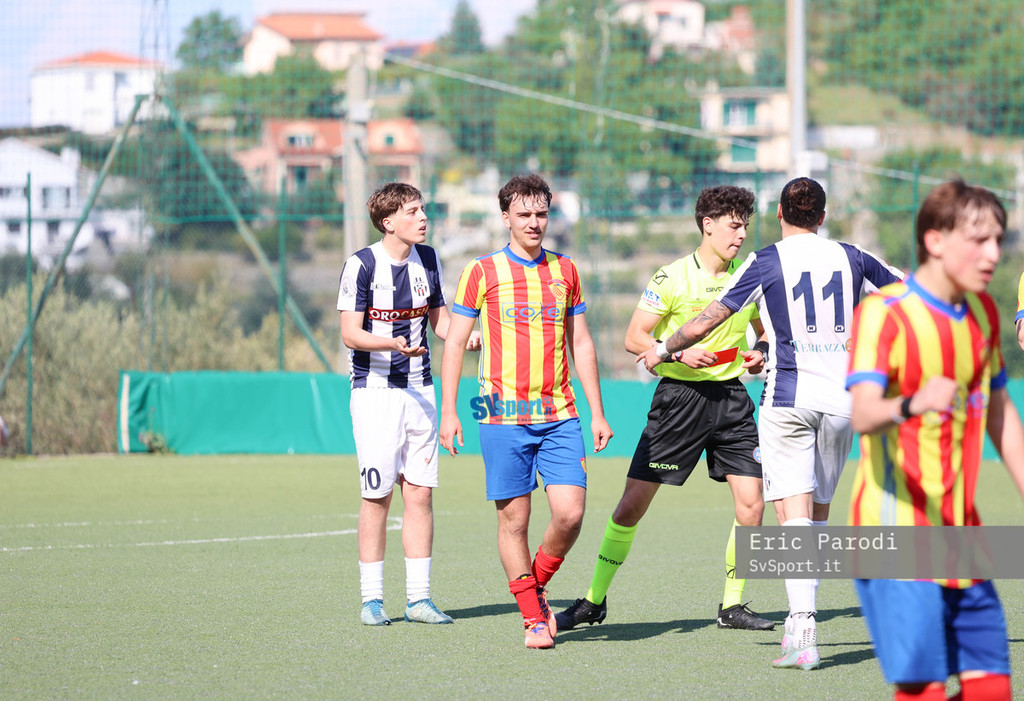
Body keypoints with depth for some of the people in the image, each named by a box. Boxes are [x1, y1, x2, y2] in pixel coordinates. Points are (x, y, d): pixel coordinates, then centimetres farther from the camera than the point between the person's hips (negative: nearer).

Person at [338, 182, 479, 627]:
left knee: (420, 492, 3)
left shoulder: (428, 260, 7)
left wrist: (465, 335, -6)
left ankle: (418, 598, 7)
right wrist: (394, 343, -28)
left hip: (420, 389, 5)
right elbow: (351, 334, -12)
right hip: (374, 391, -5)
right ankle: (372, 599, 6)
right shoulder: (361, 264, -10)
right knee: (377, 496, -4)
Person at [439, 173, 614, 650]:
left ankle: (537, 586, 17)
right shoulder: (482, 273, 2)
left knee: (570, 512, -9)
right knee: (514, 519, -1)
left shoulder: (565, 271, 12)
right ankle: (534, 618, 10)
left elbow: (581, 345, 17)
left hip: (559, 415, 3)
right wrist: (448, 411, -3)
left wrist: (597, 413, 13)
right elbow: (454, 343, 4)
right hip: (503, 416, -2)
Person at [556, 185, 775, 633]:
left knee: (751, 504, -6)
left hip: (731, 398, 4)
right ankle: (594, 600, 12)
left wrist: (759, 356, -1)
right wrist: (679, 353, -21)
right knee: (633, 504, -3)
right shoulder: (672, 278, -7)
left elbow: (764, 330, 20)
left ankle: (732, 606, 9)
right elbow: (634, 337, -6)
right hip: (679, 397, -3)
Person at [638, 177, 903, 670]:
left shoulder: (766, 262, -3)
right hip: (841, 399, 4)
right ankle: (801, 619, 16)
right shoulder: (851, 258, 6)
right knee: (818, 516, 15)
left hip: (788, 398, -3)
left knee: (795, 518, -9)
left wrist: (664, 349, 16)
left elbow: (707, 321, 0)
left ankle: (802, 633, -23)